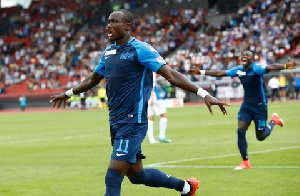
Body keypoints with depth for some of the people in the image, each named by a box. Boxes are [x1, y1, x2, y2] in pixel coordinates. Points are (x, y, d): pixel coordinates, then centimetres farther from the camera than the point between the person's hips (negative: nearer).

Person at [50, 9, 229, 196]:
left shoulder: (140, 49, -11)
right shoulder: (108, 53, 12)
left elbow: (171, 75, -18)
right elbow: (93, 79, 30)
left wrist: (204, 94, -27)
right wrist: (69, 93, 43)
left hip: (133, 122, -8)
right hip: (116, 122, 8)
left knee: (113, 177, -13)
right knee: (136, 174, 15)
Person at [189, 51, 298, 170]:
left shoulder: (256, 68, -17)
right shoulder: (238, 70, 1)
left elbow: (269, 68, -37)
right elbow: (220, 73, 11)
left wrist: (285, 66, -56)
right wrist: (201, 72, 12)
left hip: (259, 106, -5)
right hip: (246, 105, 5)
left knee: (261, 137, 3)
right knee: (240, 131, -9)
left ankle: (273, 120, 33)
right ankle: (245, 162, 2)